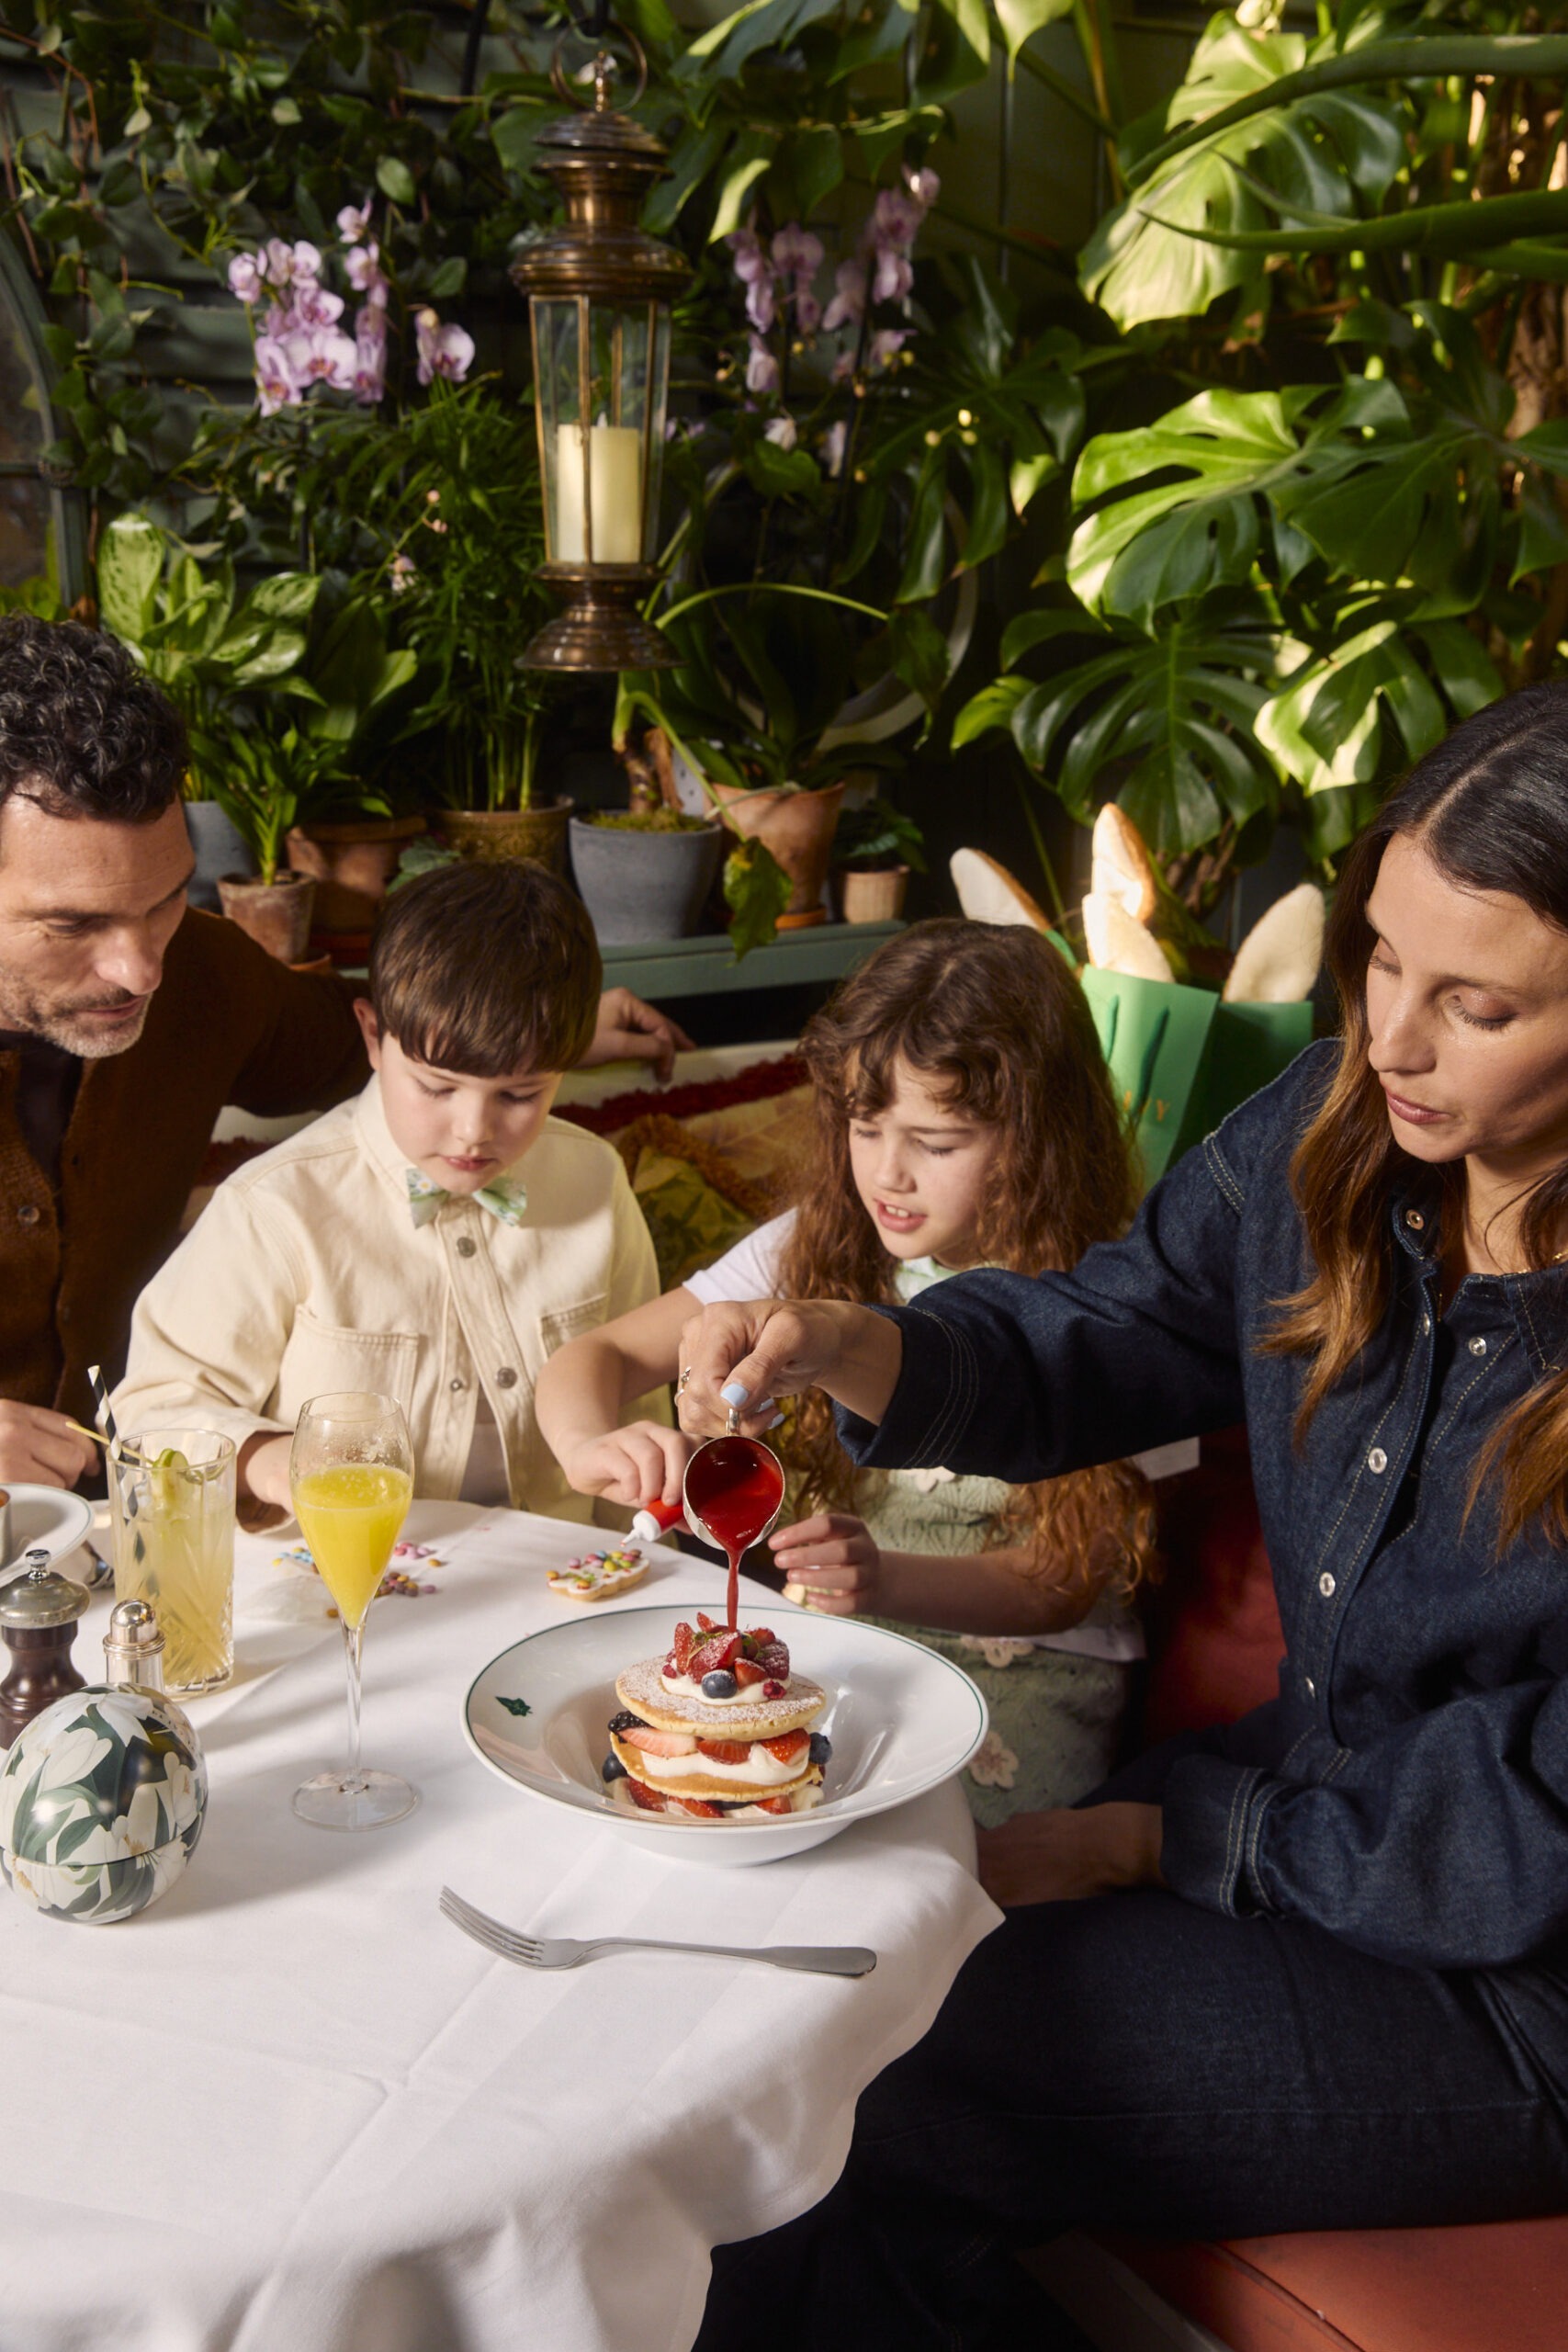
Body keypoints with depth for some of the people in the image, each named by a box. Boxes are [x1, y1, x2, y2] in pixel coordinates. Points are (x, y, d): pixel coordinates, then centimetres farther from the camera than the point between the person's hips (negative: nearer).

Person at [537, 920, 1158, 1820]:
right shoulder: (820, 1249, -3)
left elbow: (1062, 1586, -12)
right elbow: (597, 1356, -3)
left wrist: (886, 1578, -32)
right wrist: (592, 1444, -28)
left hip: (1027, 1663, -3)